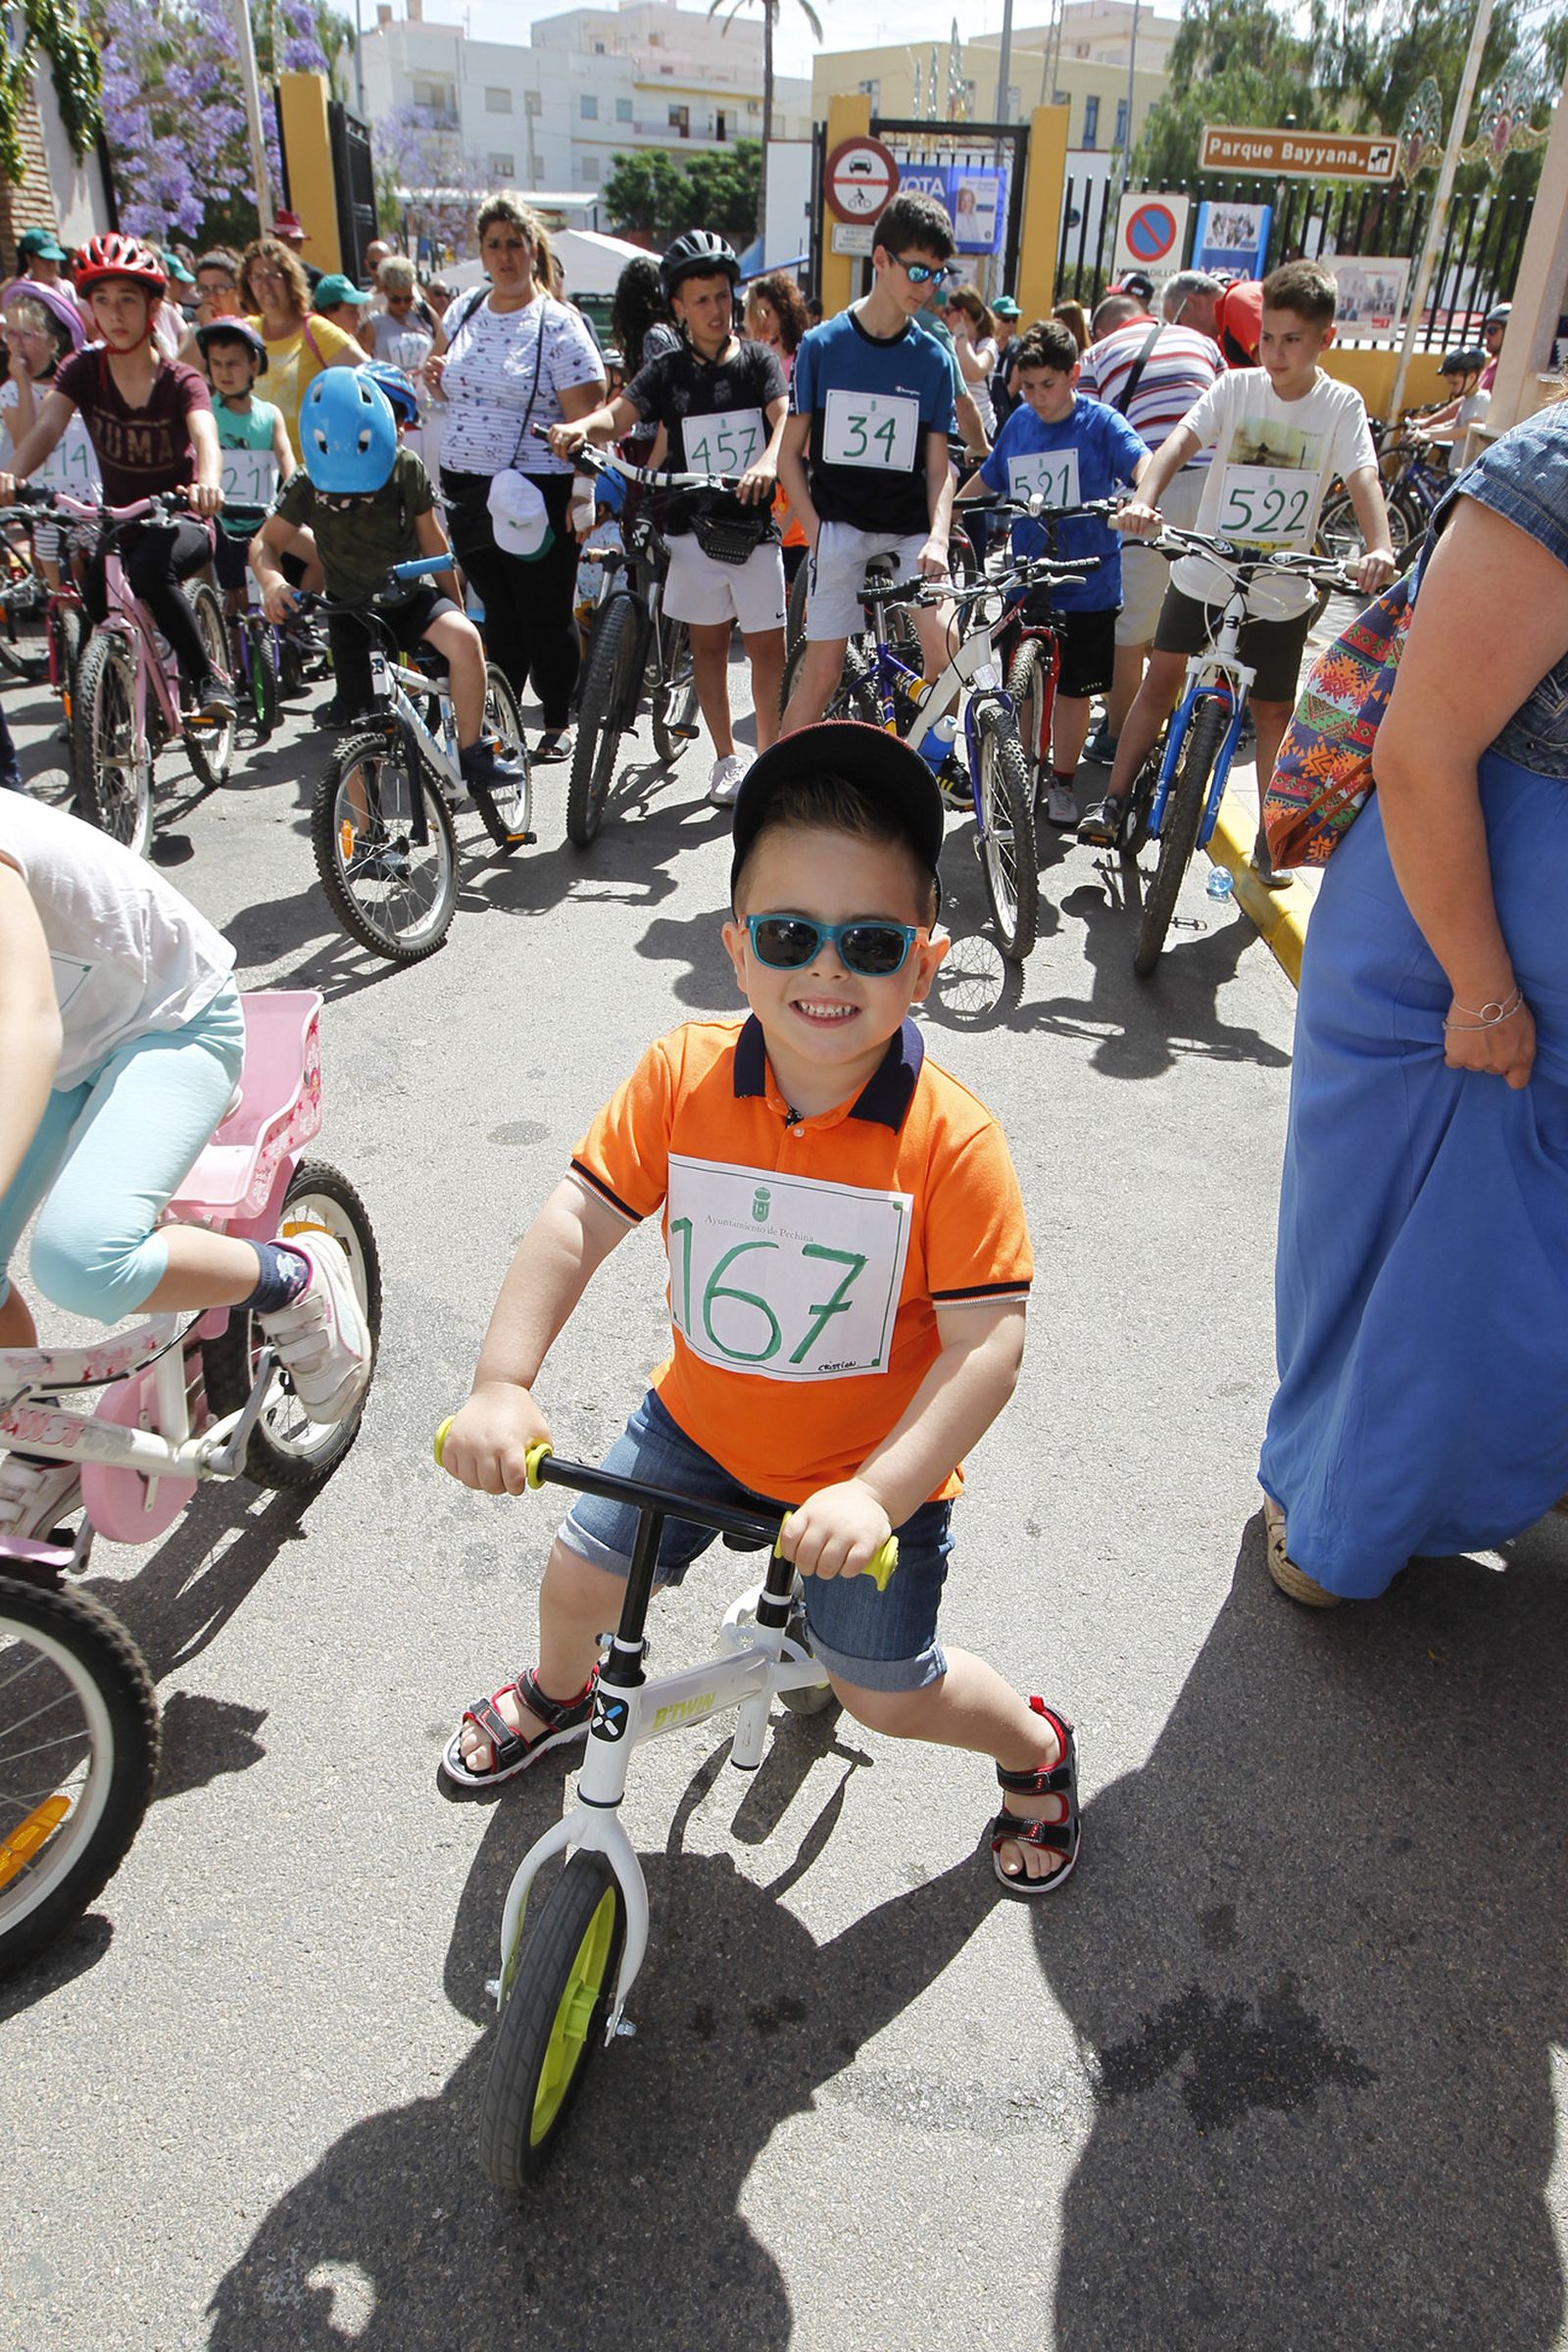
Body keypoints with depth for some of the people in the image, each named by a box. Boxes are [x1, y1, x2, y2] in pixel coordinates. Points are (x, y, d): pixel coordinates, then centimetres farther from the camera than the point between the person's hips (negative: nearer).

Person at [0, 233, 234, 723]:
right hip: (118, 523, 4)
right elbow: (47, 426, -19)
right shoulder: (83, 369, -3)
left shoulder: (179, 380, -10)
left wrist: (206, 483, -55)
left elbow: (204, 435, -30)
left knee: (150, 570, -35)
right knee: (93, 597, -18)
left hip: (180, 522, -4)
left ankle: (207, 678, -17)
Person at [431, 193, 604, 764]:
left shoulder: (558, 324, -5)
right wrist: (435, 376, 5)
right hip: (466, 490, 5)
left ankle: (558, 723, 17)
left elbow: (585, 418, -11)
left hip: (537, 495, -5)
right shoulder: (464, 309, 12)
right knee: (499, 612, 12)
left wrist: (584, 496, -21)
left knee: (546, 614, 2)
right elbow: (449, 385, 29)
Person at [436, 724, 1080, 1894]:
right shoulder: (682, 1075, -18)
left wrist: (875, 1494, -35)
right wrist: (503, 1383, -30)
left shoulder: (952, 1139, -27)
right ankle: (560, 1691, 49)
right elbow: (576, 1222, -18)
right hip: (702, 1417, 4)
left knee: (883, 1688, 6)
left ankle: (1036, 1745, 40)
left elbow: (987, 1347, -26)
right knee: (581, 1572, 11)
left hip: (874, 1462, -3)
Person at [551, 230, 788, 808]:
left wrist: (769, 461, -35)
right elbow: (620, 414, -7)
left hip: (755, 525, -1)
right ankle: (727, 759, 17)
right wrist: (581, 427, -30)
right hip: (692, 526, 1)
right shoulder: (667, 372, 6)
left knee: (768, 646, -1)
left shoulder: (759, 362, 4)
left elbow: (785, 416, -13)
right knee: (708, 642, 6)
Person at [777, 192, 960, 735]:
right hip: (839, 527, -1)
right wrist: (815, 531, -7)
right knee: (822, 670, -5)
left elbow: (938, 467, 4)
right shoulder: (823, 346, 1)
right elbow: (790, 452, 4)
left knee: (943, 649, -17)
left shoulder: (933, 359, 5)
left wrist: (936, 538, -13)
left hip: (910, 531, 2)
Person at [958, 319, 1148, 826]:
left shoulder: (1099, 422, -6)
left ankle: (1061, 783, 19)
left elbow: (1140, 460, -22)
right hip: (1026, 584, 4)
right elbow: (985, 479, 20)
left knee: (1072, 689, 5)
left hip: (1086, 587, -4)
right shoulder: (1019, 423, 7)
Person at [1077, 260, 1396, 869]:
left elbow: (1363, 480, -18)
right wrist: (1144, 500, -38)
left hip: (1281, 592, 0)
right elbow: (1180, 442, -18)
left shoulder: (1341, 405, -5)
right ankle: (1112, 802, 12)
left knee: (1273, 713, 6)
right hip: (1203, 573, 1)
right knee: (1160, 681, 1)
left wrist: (1380, 548, -37)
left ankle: (1270, 838, 17)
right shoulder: (1235, 387, -4)